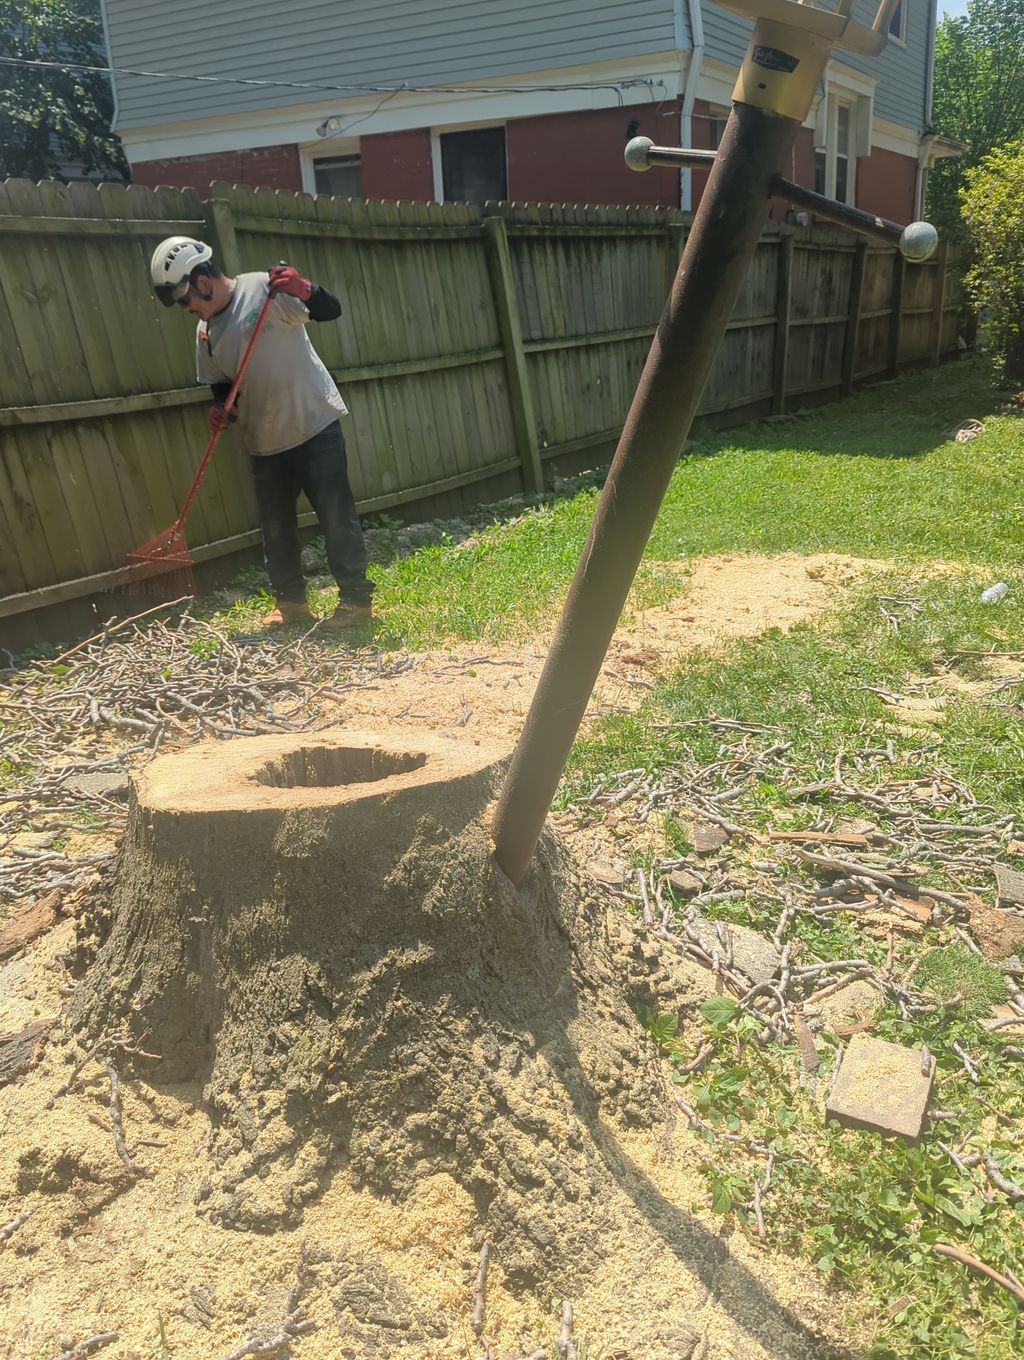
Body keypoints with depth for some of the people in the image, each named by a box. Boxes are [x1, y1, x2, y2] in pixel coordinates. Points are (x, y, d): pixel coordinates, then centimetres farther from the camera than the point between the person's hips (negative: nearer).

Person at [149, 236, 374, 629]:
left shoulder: (266, 288, -11)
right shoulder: (206, 333, 8)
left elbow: (331, 310, -17)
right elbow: (221, 384, 17)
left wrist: (303, 289, -36)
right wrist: (222, 410, -4)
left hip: (314, 424, -7)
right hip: (263, 441, 7)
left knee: (336, 515, -3)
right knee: (276, 526, 11)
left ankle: (356, 599, 6)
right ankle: (290, 602, 24)